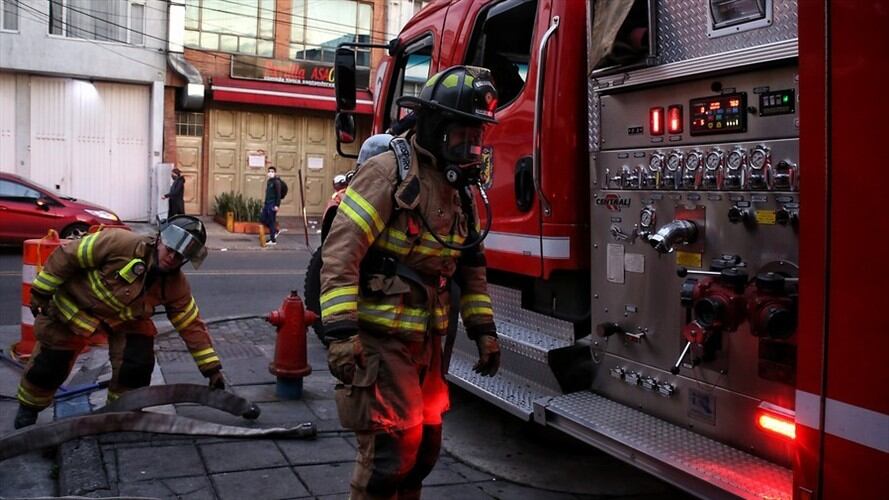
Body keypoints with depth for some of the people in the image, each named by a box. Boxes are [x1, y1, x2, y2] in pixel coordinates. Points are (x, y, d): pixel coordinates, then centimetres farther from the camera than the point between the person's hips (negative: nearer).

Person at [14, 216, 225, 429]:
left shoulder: (175, 285, -19)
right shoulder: (120, 243, -35)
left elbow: (192, 325, -13)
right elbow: (68, 255, -26)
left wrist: (211, 368, -16)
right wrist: (41, 292, -20)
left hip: (124, 317, 4)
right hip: (74, 306, -3)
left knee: (138, 365, -11)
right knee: (50, 364, 4)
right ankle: (28, 410, 35)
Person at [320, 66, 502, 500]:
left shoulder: (458, 188, 11)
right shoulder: (388, 171, -15)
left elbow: (470, 265, 18)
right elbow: (340, 253, -21)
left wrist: (483, 329, 14)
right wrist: (340, 333, -27)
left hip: (426, 340, 8)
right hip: (379, 338, -8)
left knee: (425, 443, 15)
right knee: (390, 447, -6)